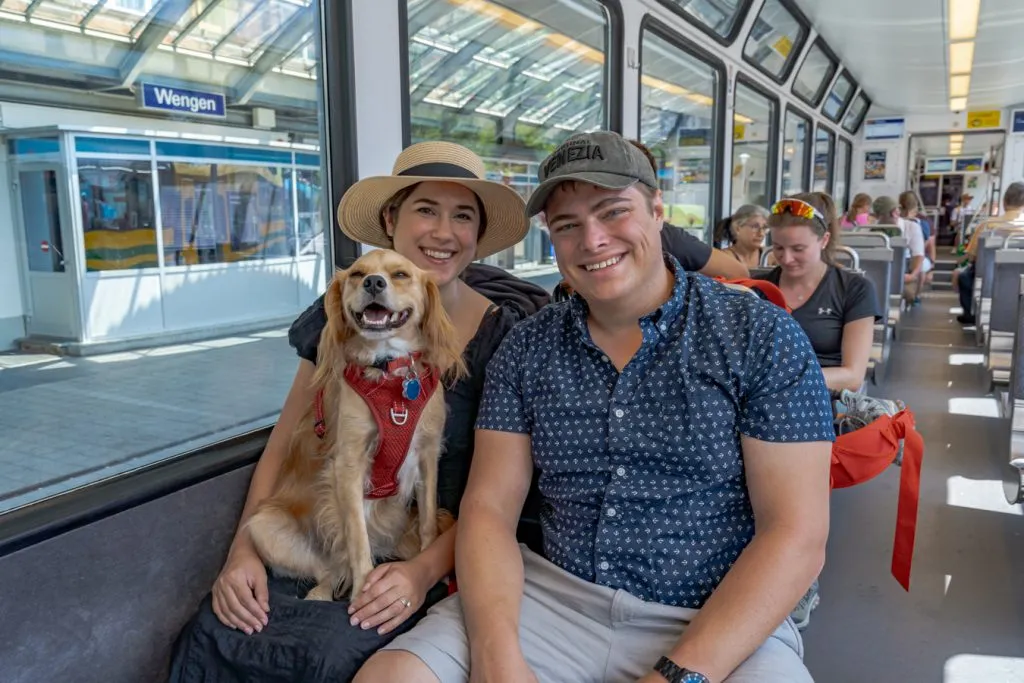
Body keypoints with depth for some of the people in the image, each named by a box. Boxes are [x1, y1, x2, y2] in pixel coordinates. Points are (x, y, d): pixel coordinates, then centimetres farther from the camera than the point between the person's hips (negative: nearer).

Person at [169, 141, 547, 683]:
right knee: (208, 639, -23)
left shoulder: (500, 333, -6)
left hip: (432, 557, -2)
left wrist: (425, 571, -19)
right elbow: (281, 448, 7)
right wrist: (244, 550, -6)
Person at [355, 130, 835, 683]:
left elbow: (796, 535, -10)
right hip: (553, 599, 2)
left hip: (719, 626, -1)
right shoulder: (525, 349, 2)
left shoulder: (762, 337, -6)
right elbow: (489, 508, 0)